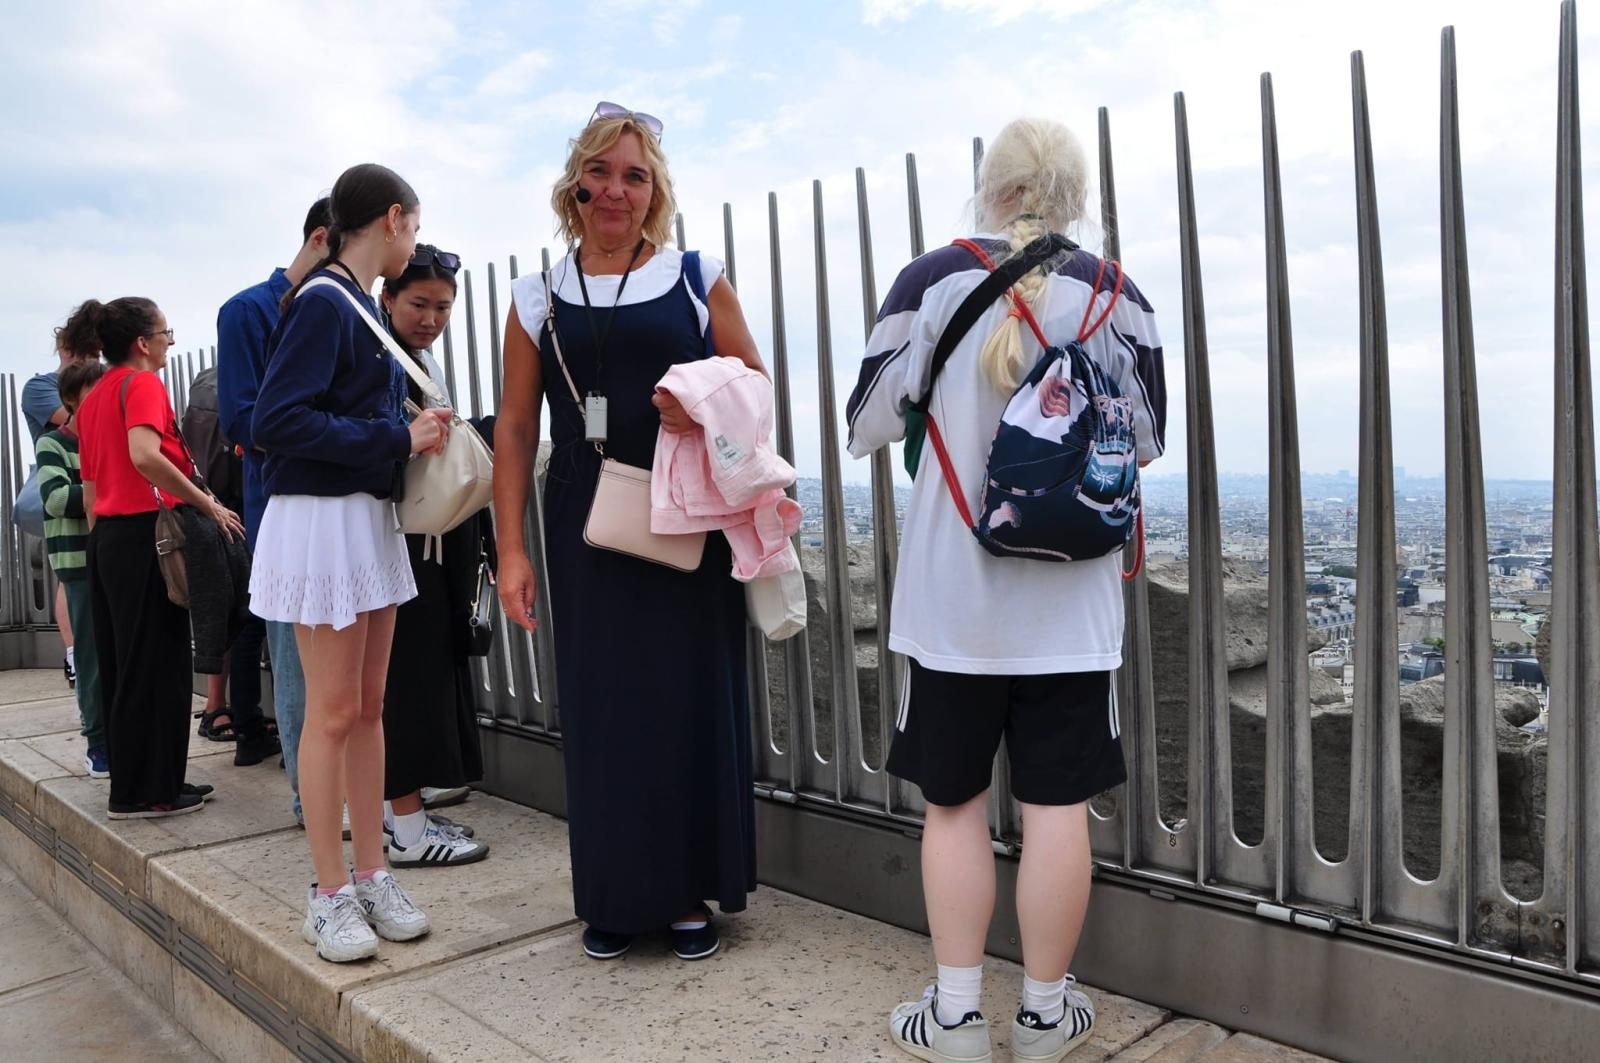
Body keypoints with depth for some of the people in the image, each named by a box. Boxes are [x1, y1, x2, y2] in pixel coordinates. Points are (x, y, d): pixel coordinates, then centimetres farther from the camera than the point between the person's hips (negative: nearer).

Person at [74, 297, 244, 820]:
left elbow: (89, 486, 19)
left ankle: (135, 783, 21)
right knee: (155, 666, -3)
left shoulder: (93, 397, 17)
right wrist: (208, 504, -21)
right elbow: (145, 455, -27)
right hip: (145, 532, -9)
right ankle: (145, 791, 3)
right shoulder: (143, 383, -9)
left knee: (121, 665, 12)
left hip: (107, 536, 9)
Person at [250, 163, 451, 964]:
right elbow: (275, 421, -21)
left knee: (368, 706, 11)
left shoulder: (362, 306, 14)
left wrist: (415, 434, -1)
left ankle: (371, 877, 20)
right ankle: (329, 895, 11)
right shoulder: (323, 303, -12)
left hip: (371, 518, 9)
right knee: (333, 712, -2)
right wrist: (398, 439, -19)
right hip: (322, 519, -9)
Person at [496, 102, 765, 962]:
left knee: (692, 698, 3)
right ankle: (615, 897, 20)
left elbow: (755, 379, 9)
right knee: (600, 705, 4)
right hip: (585, 527, 1)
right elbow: (515, 426, 6)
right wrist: (511, 549, -1)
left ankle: (690, 892, 18)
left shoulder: (697, 279, 6)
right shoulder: (537, 298, 9)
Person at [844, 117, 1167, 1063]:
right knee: (1057, 804, 9)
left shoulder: (931, 283, -4)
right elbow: (1147, 439, 8)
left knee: (955, 801, 12)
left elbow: (869, 428, -1)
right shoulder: (1116, 294, 0)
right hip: (1069, 595, 1)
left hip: (953, 596, -1)